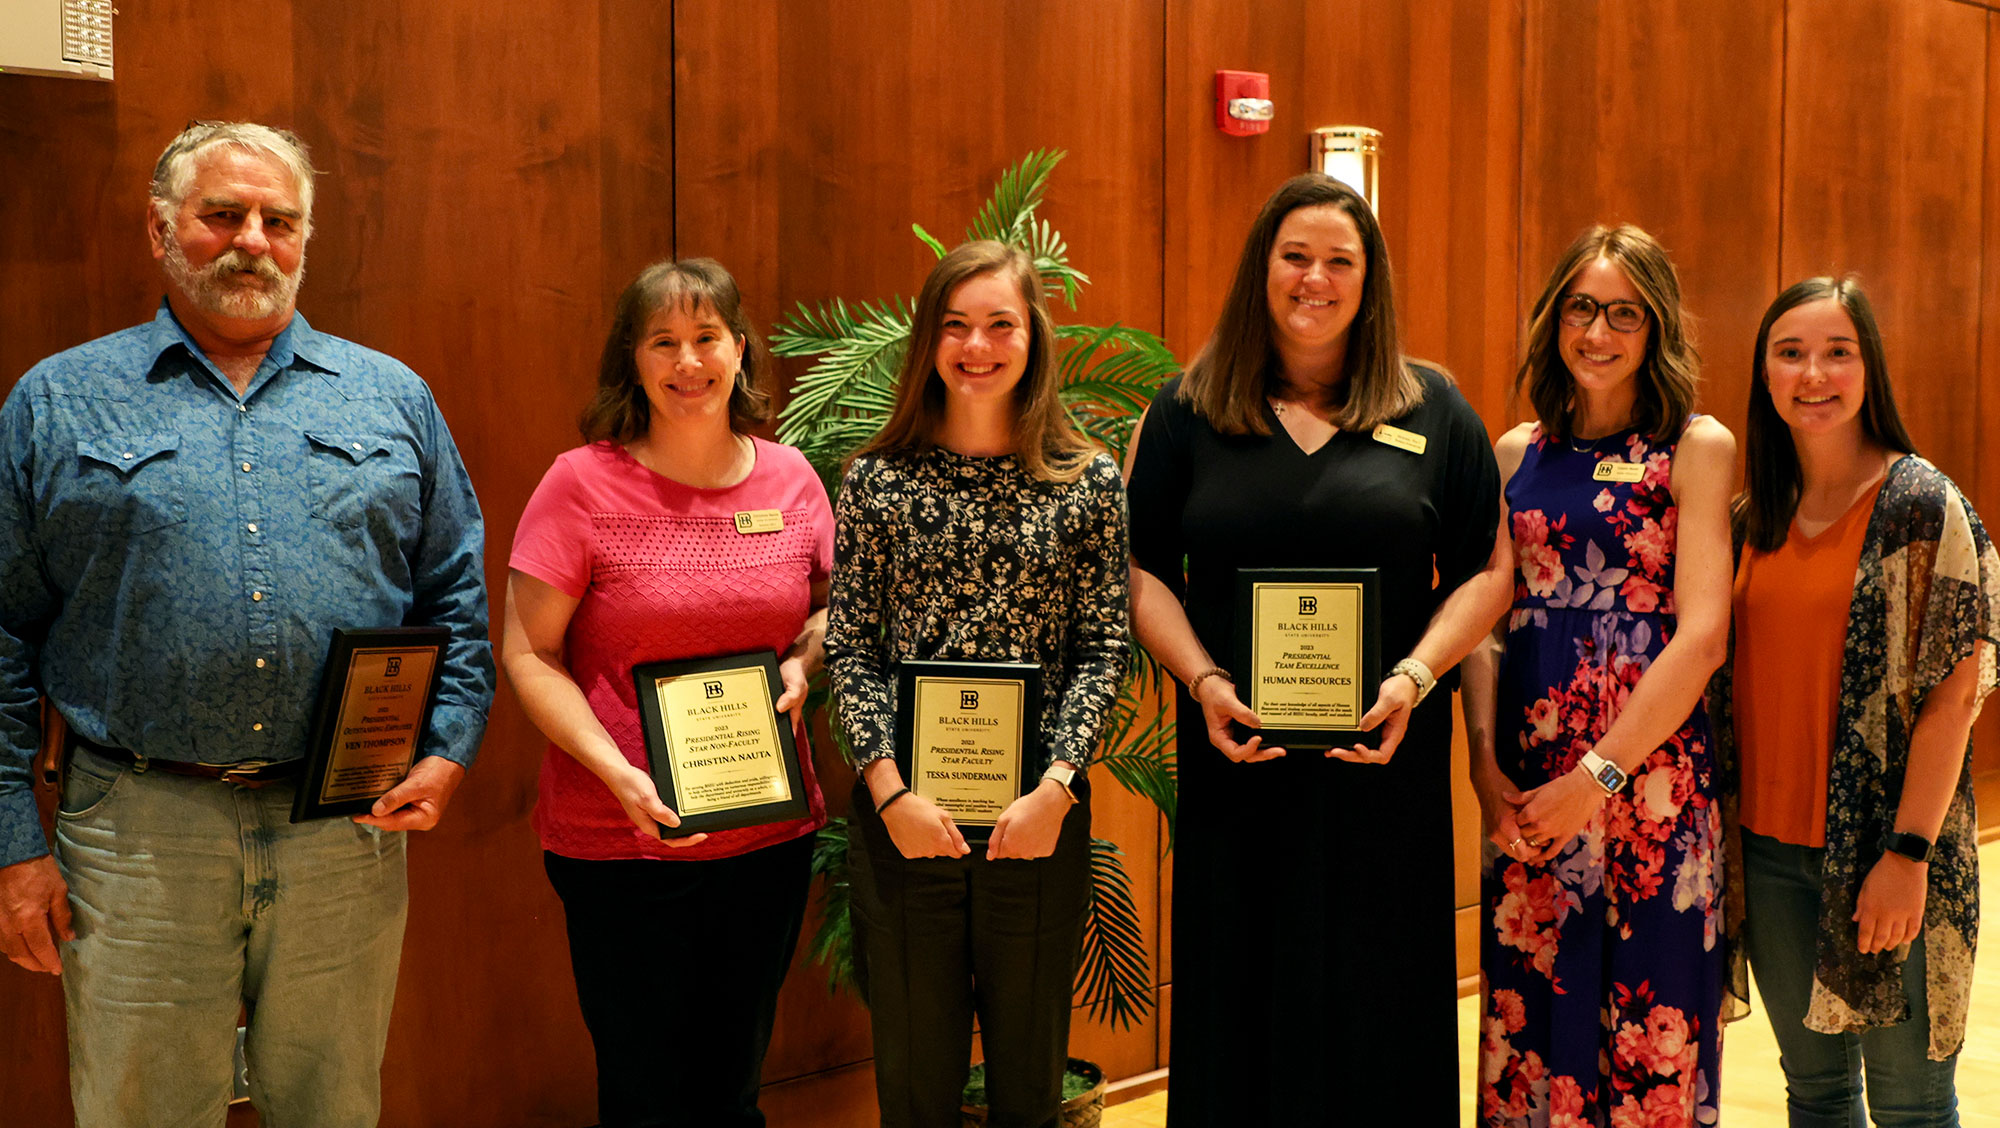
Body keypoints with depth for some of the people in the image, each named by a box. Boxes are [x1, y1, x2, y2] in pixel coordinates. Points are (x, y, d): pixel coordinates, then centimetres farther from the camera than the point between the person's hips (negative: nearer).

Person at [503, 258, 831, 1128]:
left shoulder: (791, 479, 3)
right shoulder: (583, 484, -8)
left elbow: (831, 606, 17)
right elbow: (529, 655, -8)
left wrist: (803, 664, -5)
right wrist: (619, 773, -20)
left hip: (772, 835, 4)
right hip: (619, 843, -3)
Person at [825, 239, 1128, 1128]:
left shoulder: (1089, 483, 1)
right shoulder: (876, 480, 1)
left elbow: (1103, 649, 0)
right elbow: (851, 648, 0)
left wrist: (1055, 788, -11)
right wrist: (891, 791, -10)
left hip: (1040, 816, 0)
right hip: (903, 814, 0)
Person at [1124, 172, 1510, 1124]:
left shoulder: (1433, 410, 7)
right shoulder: (1188, 410, 7)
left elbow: (1483, 571, 5)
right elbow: (1145, 573, 6)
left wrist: (1415, 676, -10)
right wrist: (1203, 680, -9)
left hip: (1386, 758, 0)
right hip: (1238, 756, 0)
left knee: (1377, 1004, 5)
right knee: (1240, 997, 5)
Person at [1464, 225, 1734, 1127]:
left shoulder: (1697, 447, -2)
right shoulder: (1516, 454, 10)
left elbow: (1703, 636, -10)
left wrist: (1597, 775, -13)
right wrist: (1483, 758, -6)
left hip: (1651, 772, -3)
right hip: (1526, 784, 3)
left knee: (1651, 1024, 5)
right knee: (1529, 1015, 9)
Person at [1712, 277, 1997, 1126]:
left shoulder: (1922, 505, -8)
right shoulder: (1754, 516, 8)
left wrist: (1908, 853, -17)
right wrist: (1727, 821, 6)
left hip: (1880, 848, -5)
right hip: (1770, 843, 5)